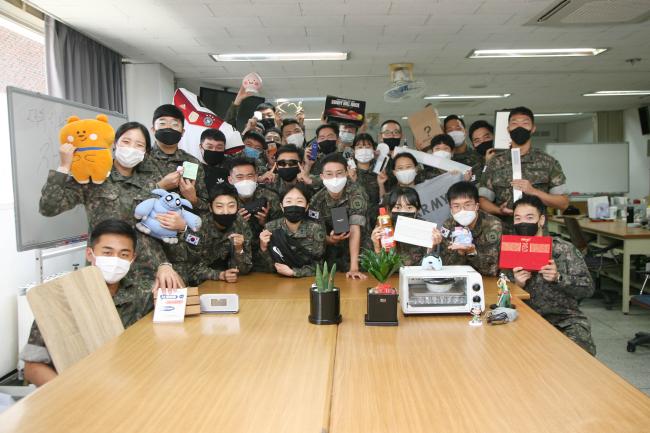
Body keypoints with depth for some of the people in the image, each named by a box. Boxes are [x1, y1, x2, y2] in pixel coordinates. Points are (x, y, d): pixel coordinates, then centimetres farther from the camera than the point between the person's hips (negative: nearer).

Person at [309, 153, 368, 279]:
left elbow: (355, 228, -31)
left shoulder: (356, 192, -23)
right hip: (332, 253, 3)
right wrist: (330, 240, -36)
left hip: (358, 251, -2)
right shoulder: (317, 199, -14)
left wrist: (354, 267, -39)